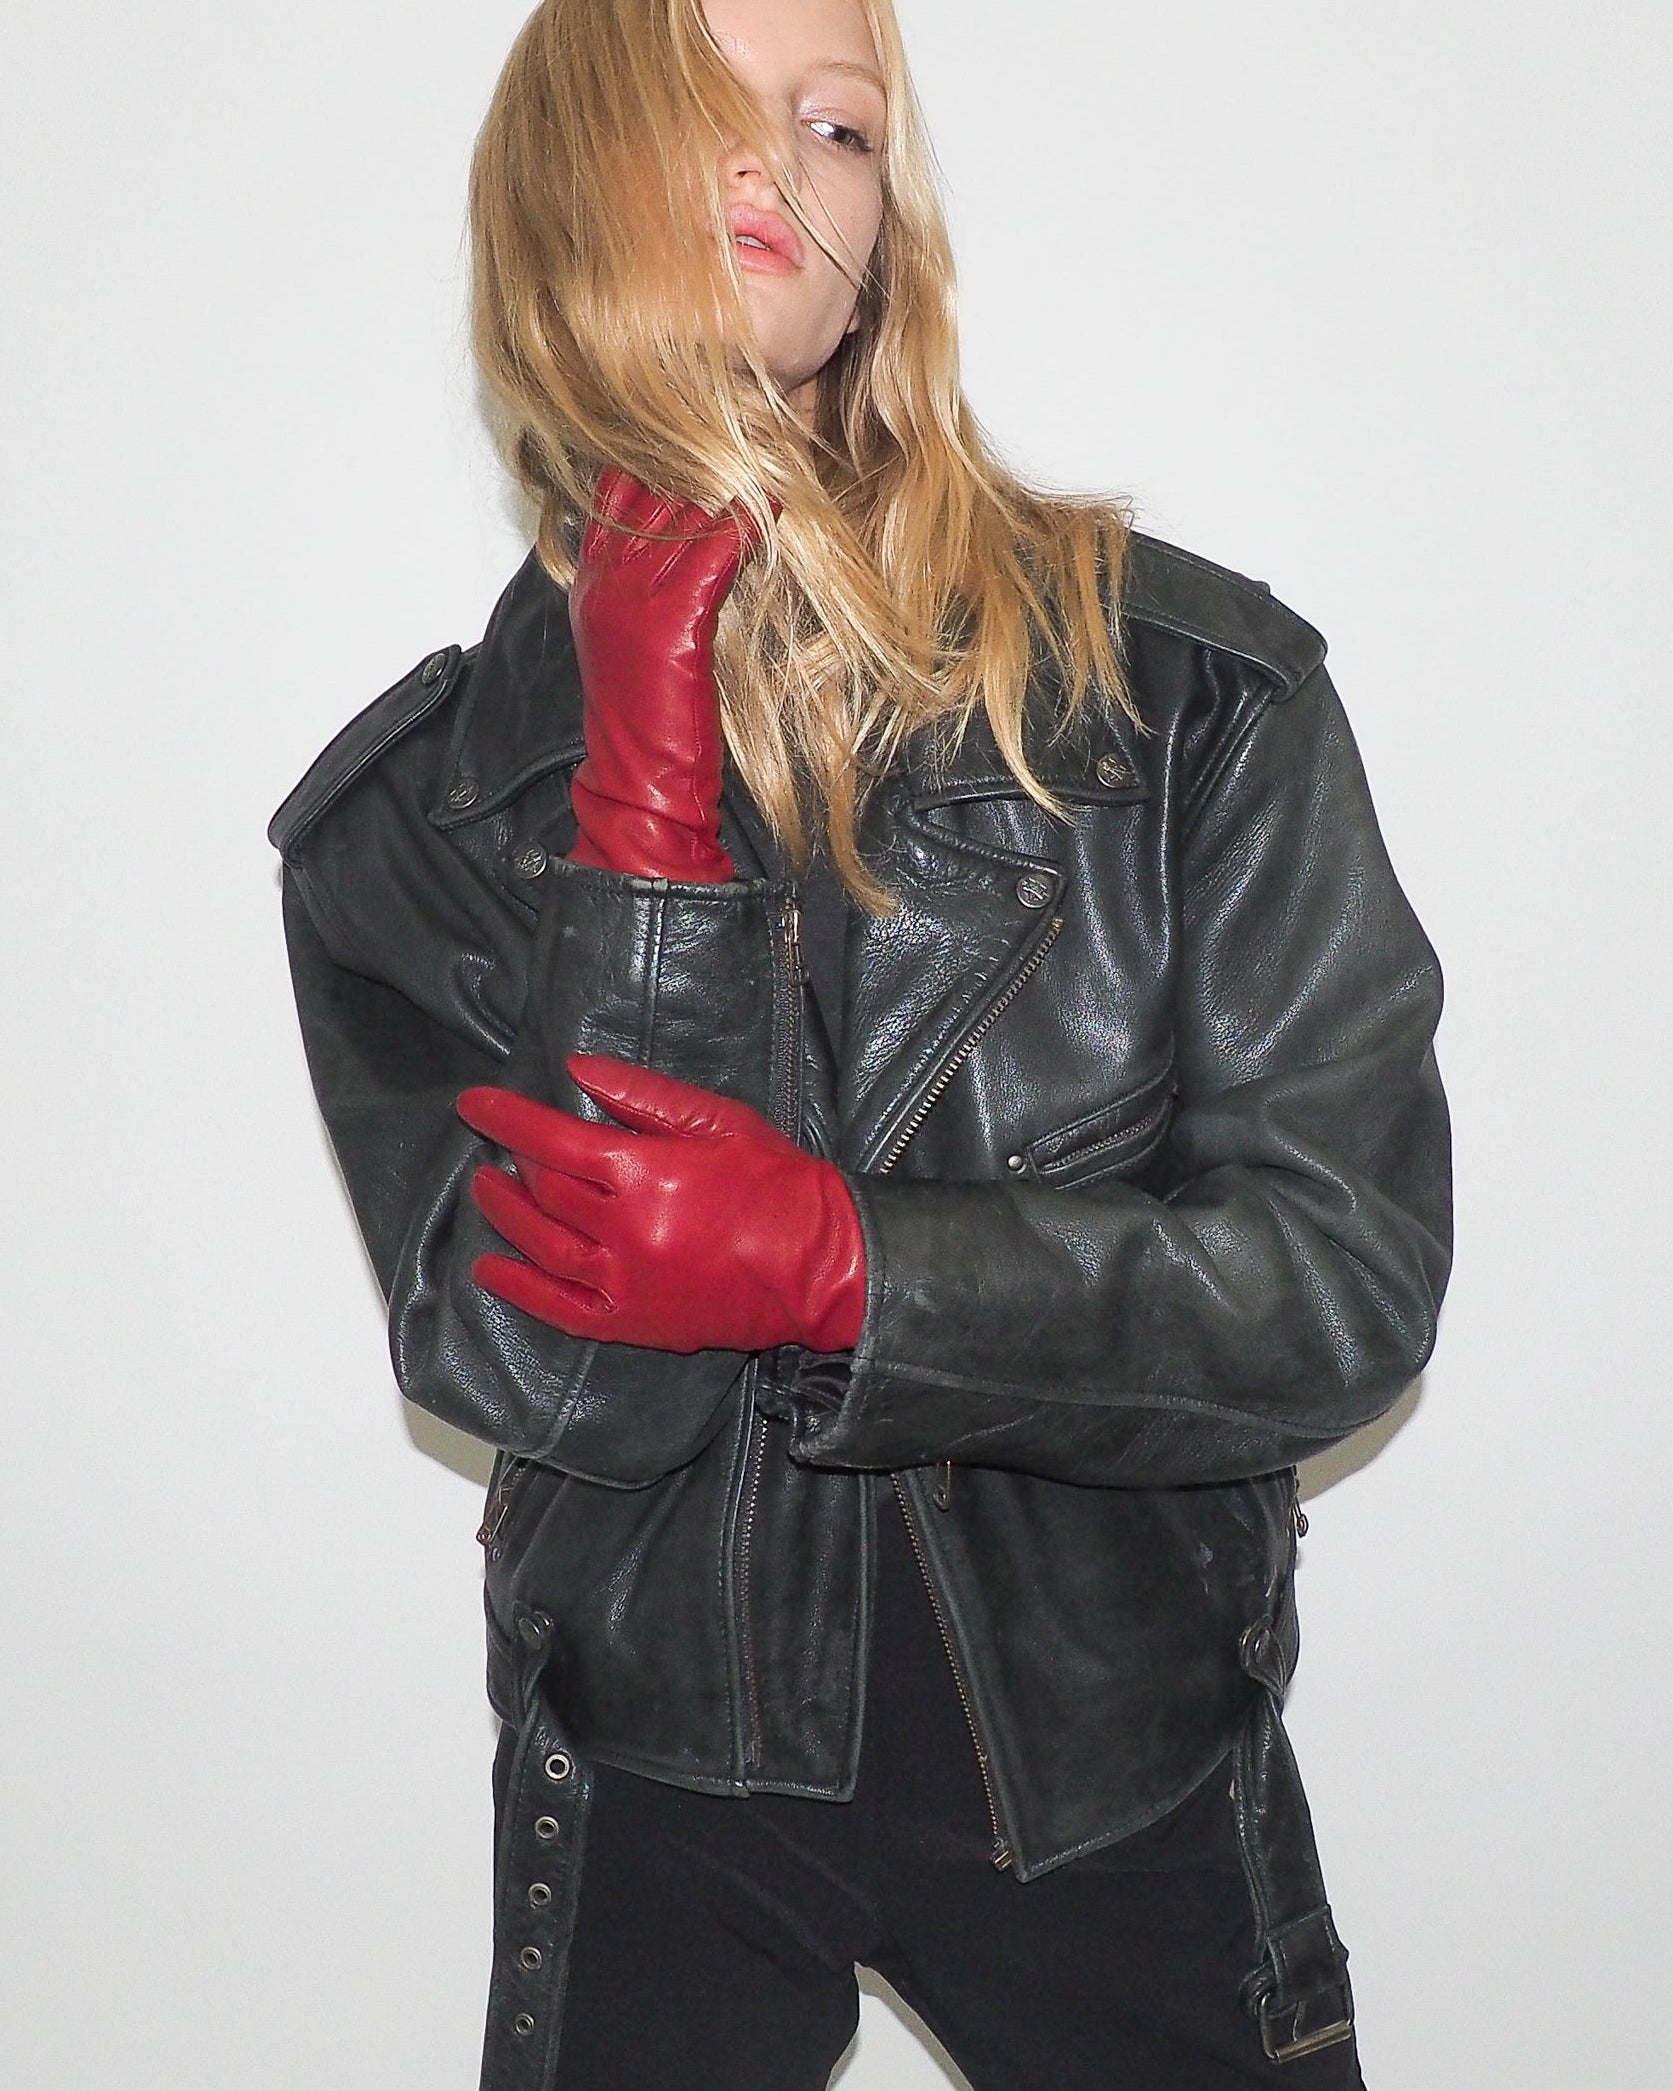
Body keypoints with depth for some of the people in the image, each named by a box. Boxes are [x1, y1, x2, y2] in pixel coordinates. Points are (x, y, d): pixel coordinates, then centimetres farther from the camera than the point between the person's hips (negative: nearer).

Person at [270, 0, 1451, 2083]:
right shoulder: (416, 810, -5)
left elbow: (1353, 1268, -11)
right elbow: (543, 1362, -16)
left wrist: (837, 1266, -23)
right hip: (660, 1774, 1)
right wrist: (646, 785, -21)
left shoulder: (1183, 680, -9)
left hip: (1116, 1752, 0)